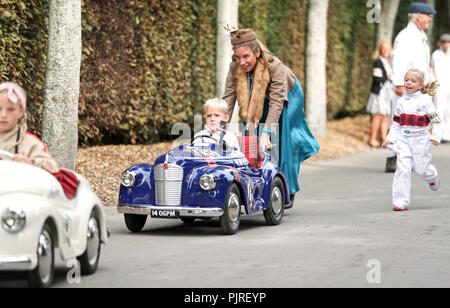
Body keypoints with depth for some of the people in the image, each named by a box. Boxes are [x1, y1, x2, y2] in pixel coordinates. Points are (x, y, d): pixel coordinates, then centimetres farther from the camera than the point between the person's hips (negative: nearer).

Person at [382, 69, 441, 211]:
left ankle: (433, 177, 39)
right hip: (403, 139, 3)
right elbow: (396, 123, 18)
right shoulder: (401, 102, 9)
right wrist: (390, 139, 10)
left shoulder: (425, 101, -3)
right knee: (403, 168, -10)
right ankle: (401, 202, -9)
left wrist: (436, 137, -16)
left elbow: (435, 120, -3)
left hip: (421, 140, -3)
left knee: (421, 169, 0)